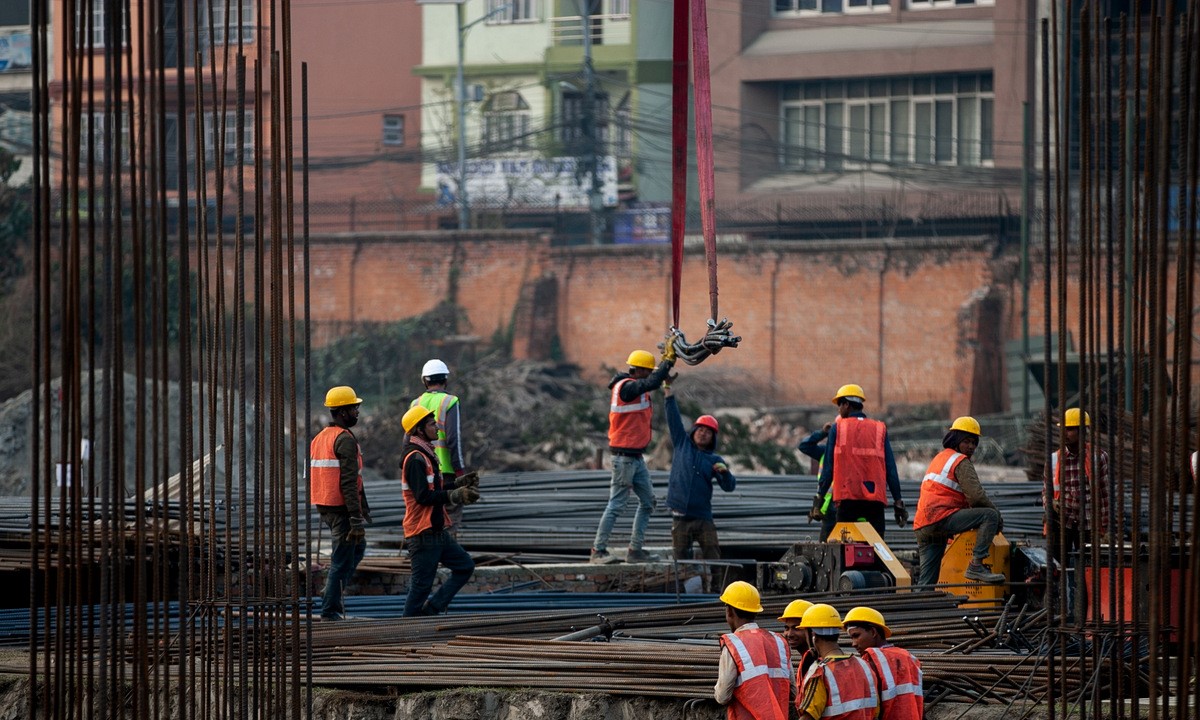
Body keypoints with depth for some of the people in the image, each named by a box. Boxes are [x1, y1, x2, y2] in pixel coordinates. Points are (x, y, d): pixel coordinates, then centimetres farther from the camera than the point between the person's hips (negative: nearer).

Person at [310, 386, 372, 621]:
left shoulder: (319, 438, 14)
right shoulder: (345, 440, -15)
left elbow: (312, 476, 18)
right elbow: (348, 483, -21)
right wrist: (357, 519, -21)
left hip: (324, 508, 9)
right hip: (341, 508, -9)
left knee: (358, 546, 23)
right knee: (343, 559, -1)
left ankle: (333, 590, 16)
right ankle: (331, 609, 2)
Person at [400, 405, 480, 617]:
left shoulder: (425, 455, 16)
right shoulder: (415, 458, -17)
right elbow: (424, 496, -24)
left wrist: (460, 486, 7)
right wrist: (456, 496, -21)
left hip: (437, 531, 10)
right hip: (423, 534, -10)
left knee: (465, 565, 10)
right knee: (421, 583, -5)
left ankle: (432, 608, 10)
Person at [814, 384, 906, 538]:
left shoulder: (837, 428, 6)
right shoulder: (880, 429, 12)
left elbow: (828, 466, 4)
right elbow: (891, 469, 9)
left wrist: (819, 497, 9)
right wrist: (898, 501, 10)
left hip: (847, 498, -2)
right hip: (875, 498, 2)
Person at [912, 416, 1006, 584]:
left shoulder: (940, 458, 28)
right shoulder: (960, 461, -2)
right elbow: (976, 495, -12)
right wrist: (997, 513, 2)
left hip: (922, 526, 9)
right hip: (941, 517, -9)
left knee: (927, 582, 10)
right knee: (990, 516, -16)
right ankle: (976, 565, -26)